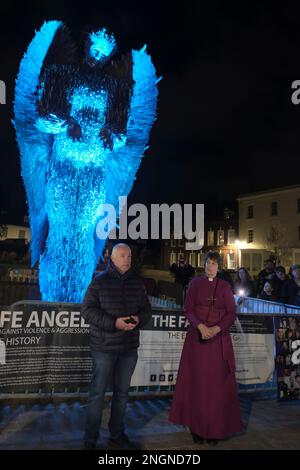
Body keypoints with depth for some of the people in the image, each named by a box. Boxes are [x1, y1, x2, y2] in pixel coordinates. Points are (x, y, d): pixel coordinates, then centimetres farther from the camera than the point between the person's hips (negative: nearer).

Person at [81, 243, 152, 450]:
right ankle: (90, 440, 21)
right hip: (104, 347, -4)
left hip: (129, 347, 4)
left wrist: (138, 319, -11)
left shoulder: (137, 283, 7)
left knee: (122, 392, 15)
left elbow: (147, 310, 12)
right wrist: (114, 323, -20)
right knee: (98, 393, 3)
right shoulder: (100, 281, -6)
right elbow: (87, 310, -11)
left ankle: (117, 436, 32)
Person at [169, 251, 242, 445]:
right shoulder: (195, 283, 3)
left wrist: (216, 329, -14)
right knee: (197, 382, 3)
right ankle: (197, 427, 14)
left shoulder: (225, 286, 6)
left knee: (218, 383, 3)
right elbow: (188, 309, -2)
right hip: (197, 337, -1)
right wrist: (201, 326, -17)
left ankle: (216, 428, 14)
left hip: (219, 339, 1)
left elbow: (232, 313, 1)